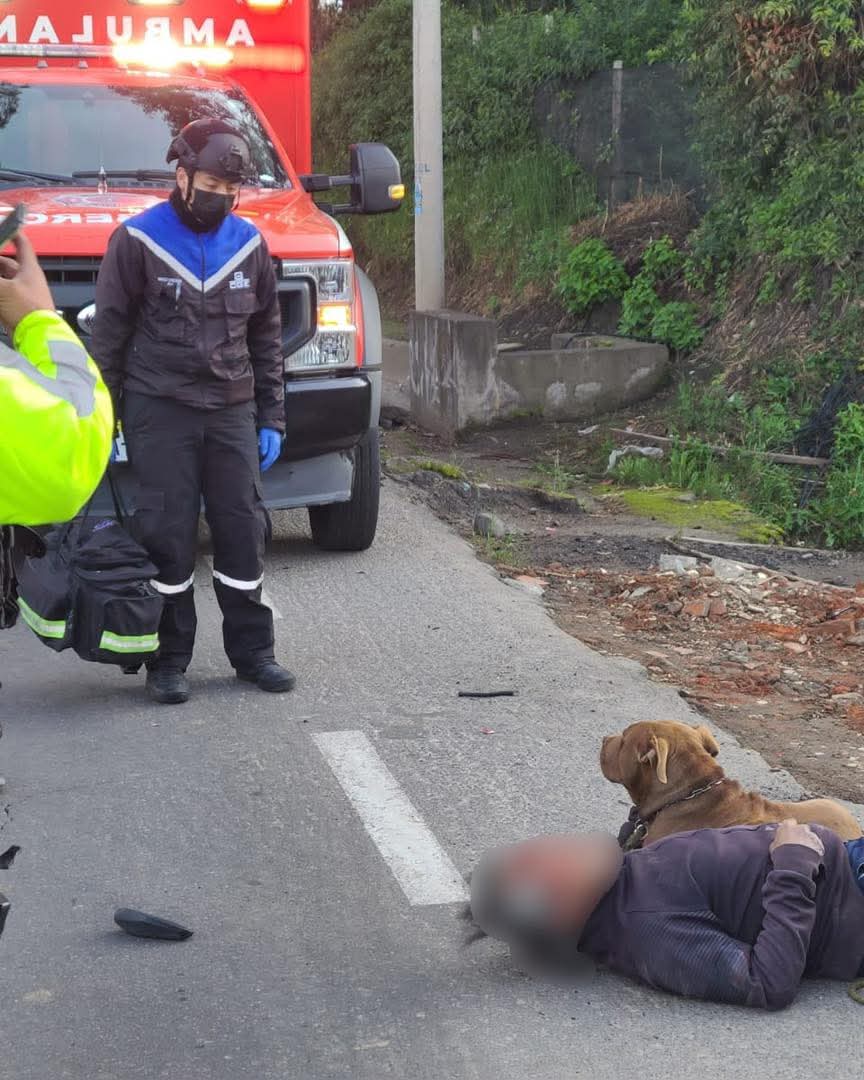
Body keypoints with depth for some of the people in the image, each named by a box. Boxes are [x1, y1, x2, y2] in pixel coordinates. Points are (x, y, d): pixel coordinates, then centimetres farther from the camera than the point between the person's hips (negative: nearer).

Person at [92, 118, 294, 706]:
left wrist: (271, 417, 10)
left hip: (232, 412, 3)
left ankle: (253, 651, 14)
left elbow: (267, 338, 13)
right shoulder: (137, 240, -4)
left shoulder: (250, 244, 7)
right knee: (167, 536, -2)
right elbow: (109, 334, -2)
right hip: (159, 413, -3)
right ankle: (169, 660, 6)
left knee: (244, 531, 4)